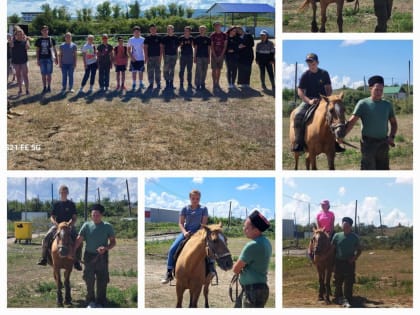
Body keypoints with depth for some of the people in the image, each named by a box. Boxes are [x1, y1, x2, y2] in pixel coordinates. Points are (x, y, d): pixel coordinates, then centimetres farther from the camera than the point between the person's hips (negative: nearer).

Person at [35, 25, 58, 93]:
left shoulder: (51, 39, 3)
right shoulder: (39, 40, 4)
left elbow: (54, 49, 8)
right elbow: (37, 51, 6)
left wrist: (56, 58, 5)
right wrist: (37, 60, 0)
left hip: (49, 58, -1)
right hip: (42, 59, 1)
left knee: (49, 74, 2)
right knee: (43, 74, 4)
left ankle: (49, 87, 12)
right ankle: (45, 87, 11)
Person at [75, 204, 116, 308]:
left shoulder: (107, 227, -3)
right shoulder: (87, 225, -2)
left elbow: (113, 242, 0)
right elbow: (79, 240, -7)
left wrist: (106, 248, -19)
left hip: (102, 257, -1)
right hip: (89, 256, 1)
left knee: (102, 281, 3)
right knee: (89, 280, 10)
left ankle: (100, 303, 15)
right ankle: (91, 301, 26)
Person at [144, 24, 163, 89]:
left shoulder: (159, 38, 5)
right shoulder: (147, 38, 6)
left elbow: (161, 47, 4)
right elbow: (145, 47, 4)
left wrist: (160, 56, -5)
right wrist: (146, 57, -4)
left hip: (157, 56, -1)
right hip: (150, 56, 1)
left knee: (157, 70, 1)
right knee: (150, 70, 2)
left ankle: (158, 84, 5)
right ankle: (151, 83, 9)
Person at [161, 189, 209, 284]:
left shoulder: (203, 209, 2)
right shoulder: (185, 209, 6)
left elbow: (204, 223, -2)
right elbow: (180, 223, 3)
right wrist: (185, 232, -14)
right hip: (186, 232, 1)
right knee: (172, 249, -15)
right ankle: (169, 273, -6)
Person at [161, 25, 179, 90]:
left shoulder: (175, 37, 6)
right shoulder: (165, 37, 1)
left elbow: (177, 47, 10)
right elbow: (162, 47, 2)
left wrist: (176, 55, 7)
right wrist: (164, 55, -5)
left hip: (174, 55, 2)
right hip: (167, 55, -2)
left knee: (172, 70, 7)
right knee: (166, 69, -5)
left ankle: (171, 83, 13)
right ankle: (167, 83, 1)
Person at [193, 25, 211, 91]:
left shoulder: (208, 39, 6)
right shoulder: (197, 38, 3)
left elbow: (209, 49, 9)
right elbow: (195, 48, 5)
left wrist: (209, 58, 5)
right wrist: (194, 57, 0)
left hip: (206, 57, 2)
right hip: (199, 56, -2)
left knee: (204, 71, 5)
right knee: (198, 71, -7)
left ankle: (202, 84, 15)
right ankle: (197, 84, -4)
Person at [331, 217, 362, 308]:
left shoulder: (354, 237, -1)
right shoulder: (337, 236, 1)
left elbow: (359, 250, 5)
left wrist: (354, 258, -10)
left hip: (349, 262, -2)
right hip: (339, 262, 2)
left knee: (348, 282, -7)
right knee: (338, 281, 11)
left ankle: (347, 300, -5)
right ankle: (338, 297, 28)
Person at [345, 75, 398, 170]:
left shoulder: (387, 105, 7)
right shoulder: (363, 104, -6)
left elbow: (394, 123, 17)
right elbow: (352, 121, -13)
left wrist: (392, 136, -1)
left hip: (383, 143, 5)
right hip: (368, 143, -5)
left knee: (383, 169, 11)